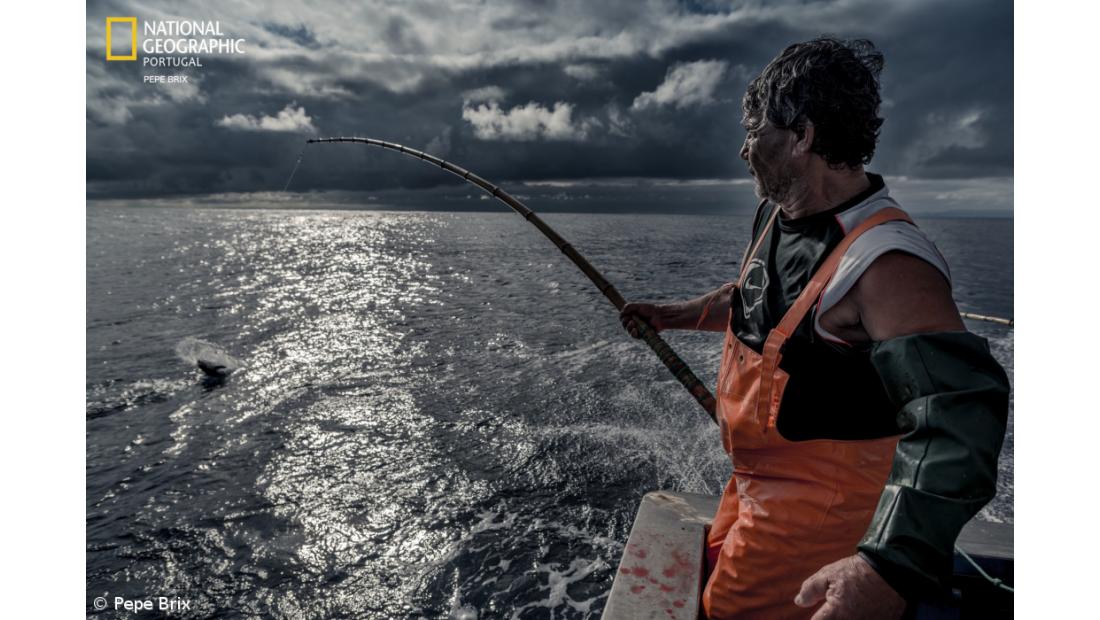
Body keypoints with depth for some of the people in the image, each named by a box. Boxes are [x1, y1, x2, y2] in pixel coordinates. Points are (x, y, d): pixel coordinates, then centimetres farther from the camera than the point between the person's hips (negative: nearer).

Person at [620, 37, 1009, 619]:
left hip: (814, 506, -8)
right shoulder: (776, 215, -1)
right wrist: (671, 315, 19)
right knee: (715, 571, 28)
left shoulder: (884, 261, -31)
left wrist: (891, 566, -51)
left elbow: (960, 407, -40)